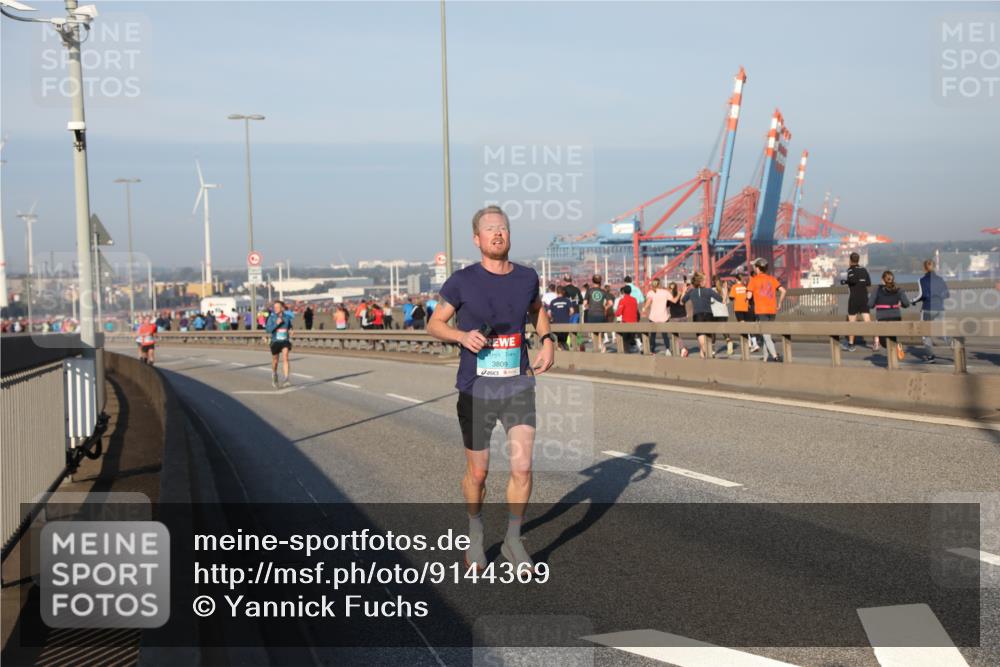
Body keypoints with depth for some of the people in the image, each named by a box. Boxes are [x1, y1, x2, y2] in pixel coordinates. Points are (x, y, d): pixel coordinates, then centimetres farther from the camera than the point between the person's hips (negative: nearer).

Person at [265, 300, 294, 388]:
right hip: (275, 342, 0)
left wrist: (290, 331, 1)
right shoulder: (271, 318, -6)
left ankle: (287, 379, -30)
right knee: (275, 361, 13)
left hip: (285, 341, 0)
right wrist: (277, 323, -25)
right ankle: (274, 377, 42)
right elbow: (268, 329, -15)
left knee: (285, 358, -22)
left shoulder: (287, 317, 1)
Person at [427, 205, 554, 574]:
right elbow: (434, 324, 2)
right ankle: (475, 532, 36)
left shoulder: (526, 277, 2)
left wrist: (547, 340, 6)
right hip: (476, 390, -2)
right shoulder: (462, 281, -7)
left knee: (522, 467, -9)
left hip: (518, 386, 2)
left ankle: (513, 540, 13)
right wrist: (462, 335, -17)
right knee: (477, 472, 9)